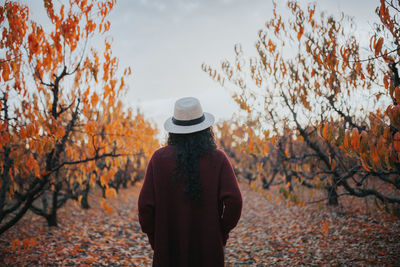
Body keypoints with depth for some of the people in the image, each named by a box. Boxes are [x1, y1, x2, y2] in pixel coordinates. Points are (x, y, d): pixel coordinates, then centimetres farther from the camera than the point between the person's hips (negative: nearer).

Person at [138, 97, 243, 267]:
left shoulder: (159, 159, -4)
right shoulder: (217, 159, -5)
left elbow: (145, 205, -7)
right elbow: (234, 201, -13)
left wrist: (154, 240, 6)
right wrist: (222, 232, 3)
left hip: (169, 250, 0)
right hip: (208, 252, 0)